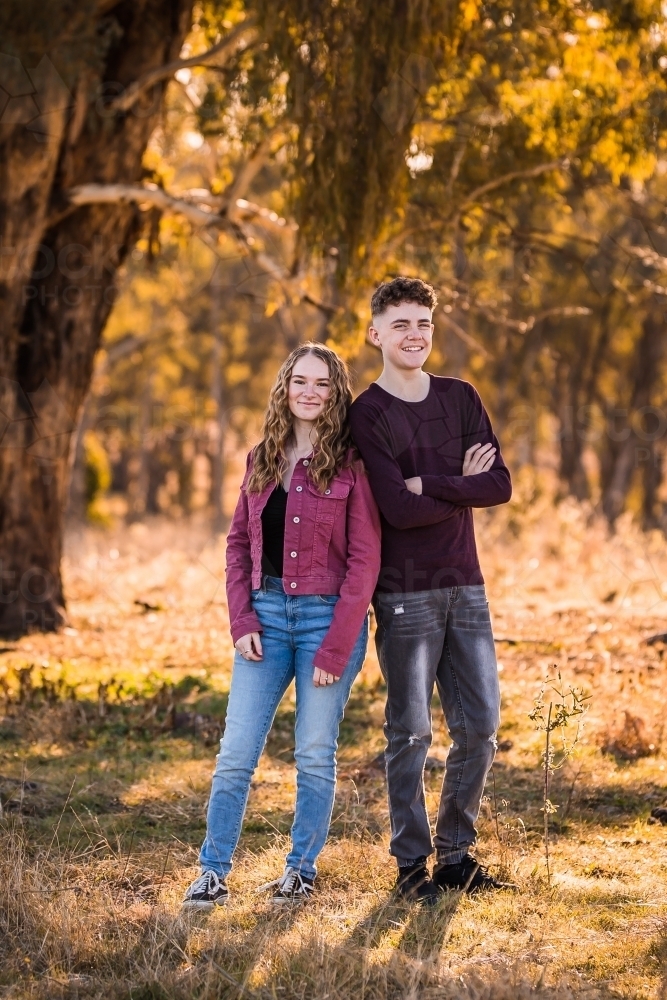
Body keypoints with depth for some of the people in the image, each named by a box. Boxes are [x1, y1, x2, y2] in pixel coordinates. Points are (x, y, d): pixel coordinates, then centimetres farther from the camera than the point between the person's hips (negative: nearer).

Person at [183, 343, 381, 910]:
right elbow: (239, 543, 12)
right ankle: (213, 874, 6)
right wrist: (242, 621, -1)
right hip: (266, 613, 4)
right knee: (236, 753, 1)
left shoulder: (351, 464, -5)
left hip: (328, 615, -4)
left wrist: (335, 649, -13)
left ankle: (302, 871, 18)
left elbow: (365, 560, -9)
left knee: (314, 754, 4)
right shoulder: (262, 460, 9)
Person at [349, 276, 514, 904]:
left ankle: (455, 853, 18)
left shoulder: (460, 398, 10)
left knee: (480, 726, 6)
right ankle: (412, 864, 9)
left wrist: (429, 484, -12)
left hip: (465, 586, 5)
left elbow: (500, 486, -2)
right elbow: (398, 509, -17)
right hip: (405, 594, -5)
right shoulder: (367, 415, -5)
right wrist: (462, 484, -7)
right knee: (410, 733, 0)